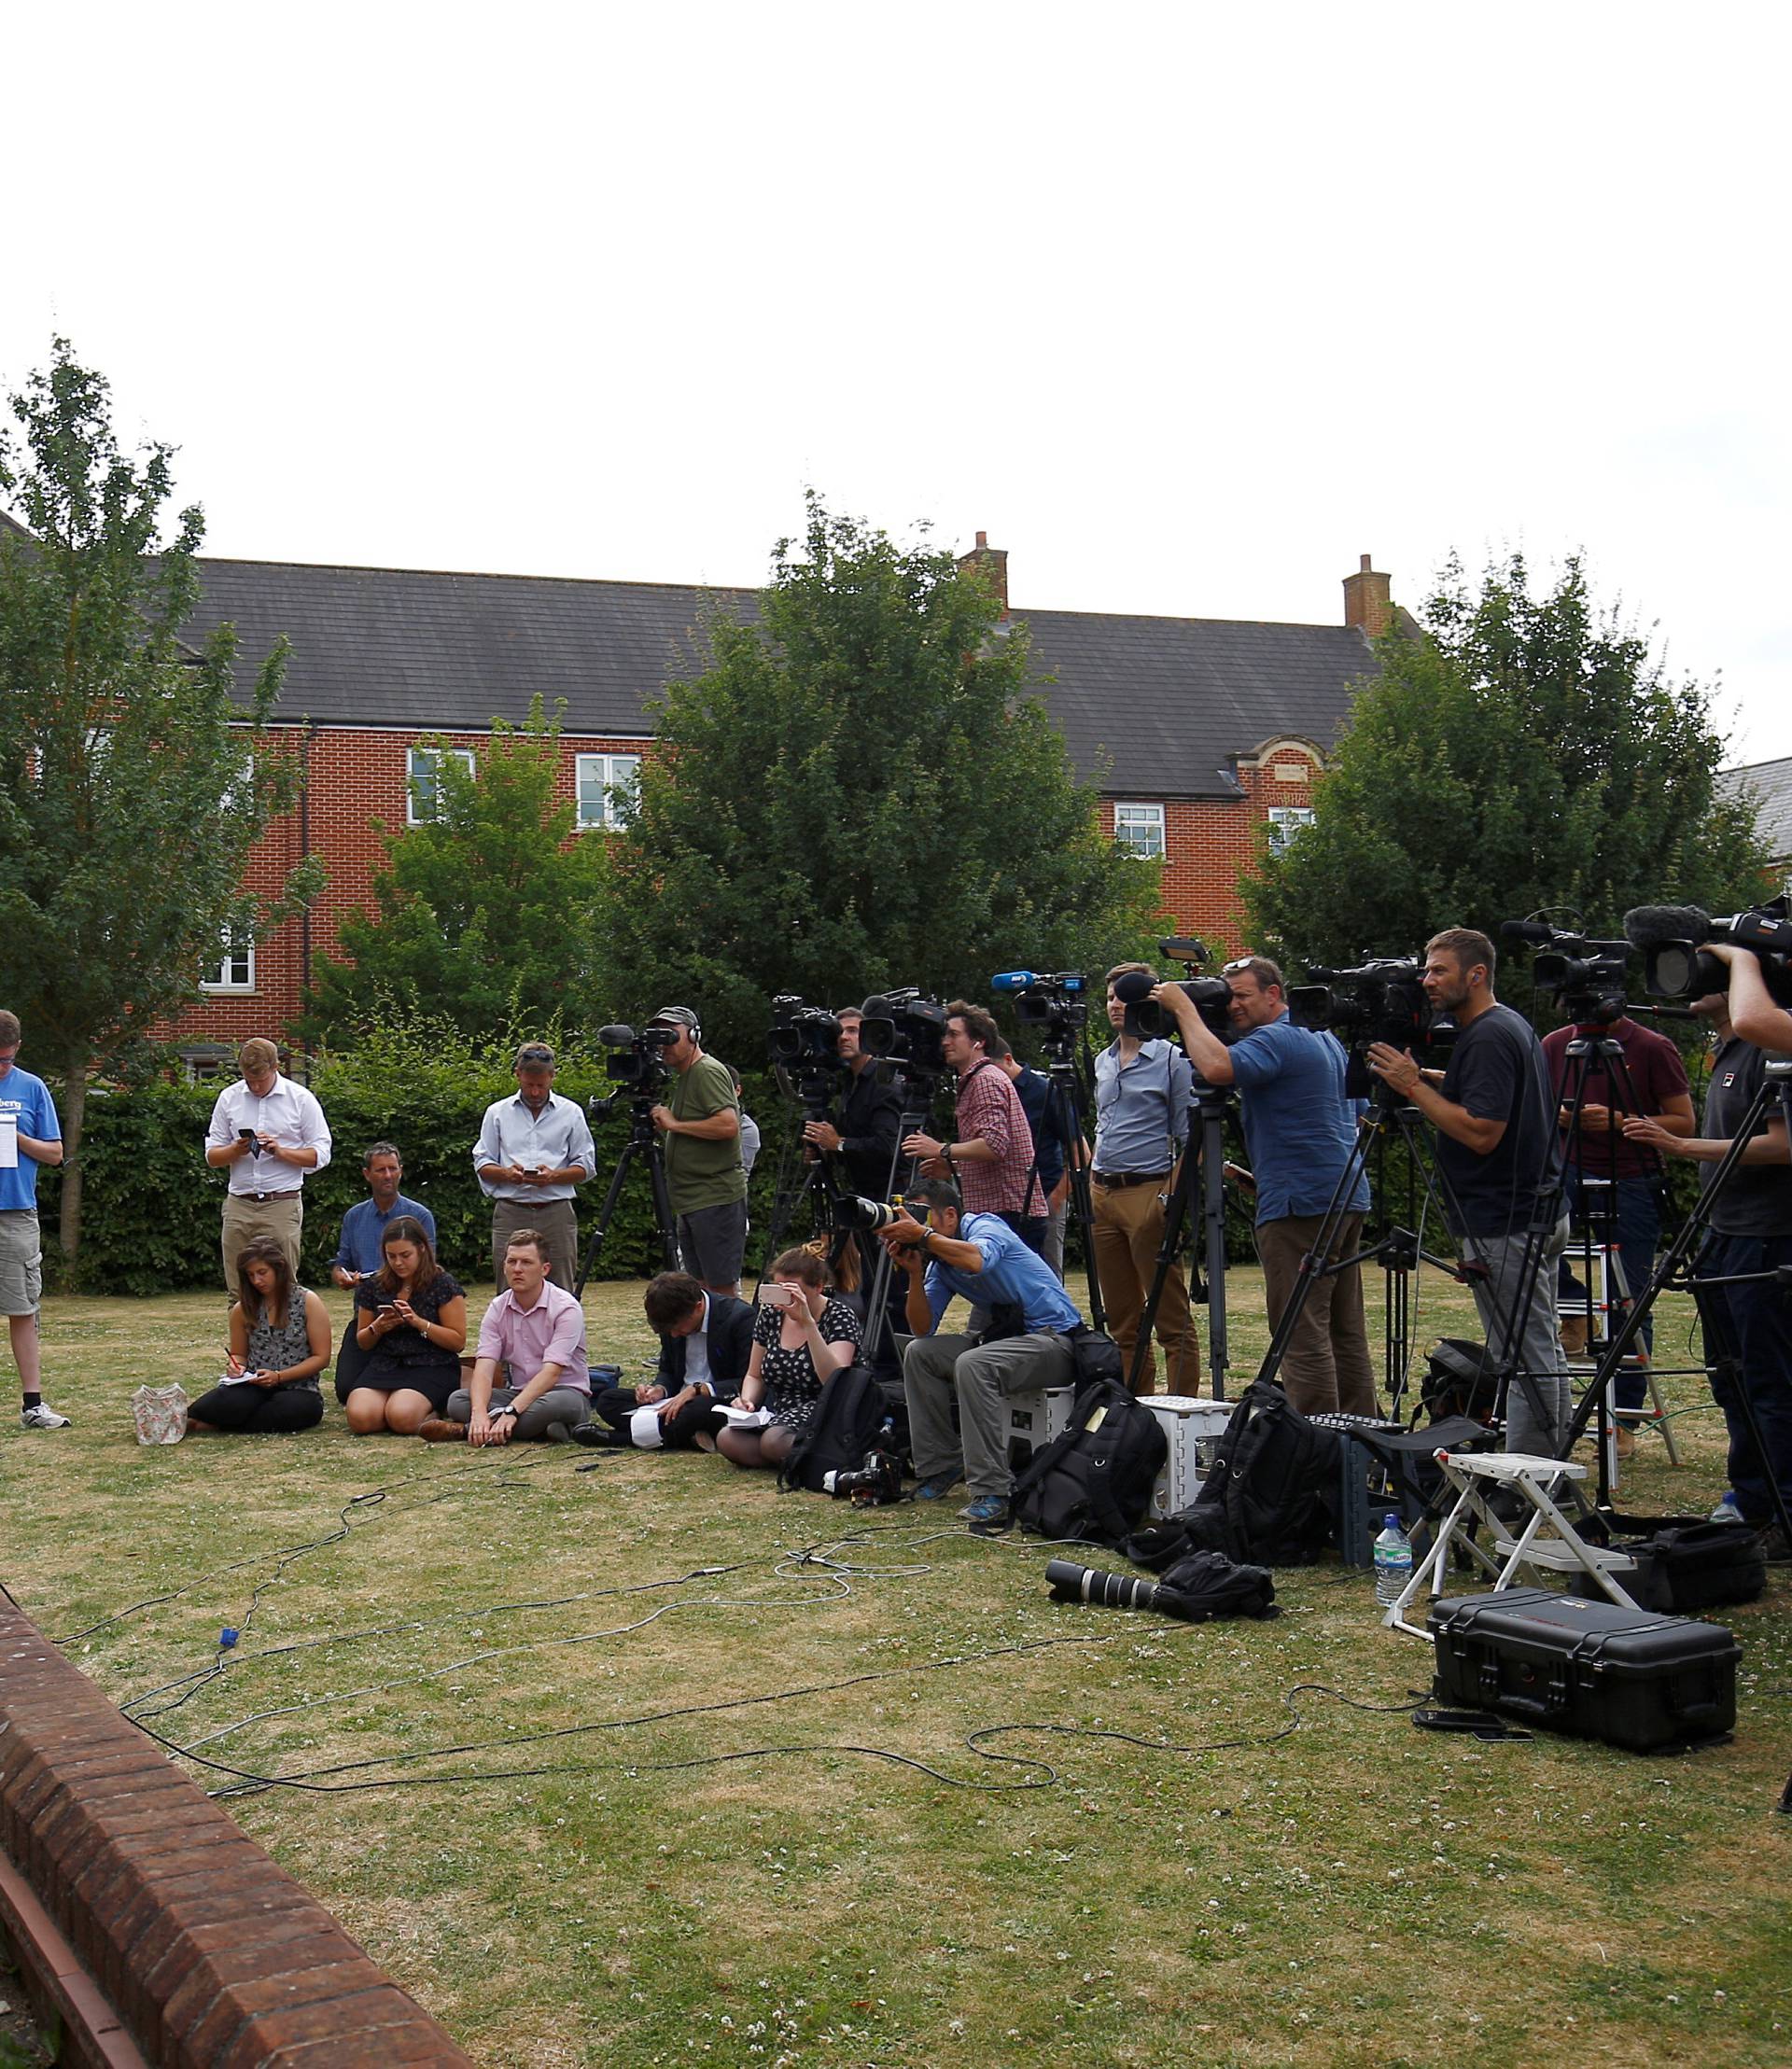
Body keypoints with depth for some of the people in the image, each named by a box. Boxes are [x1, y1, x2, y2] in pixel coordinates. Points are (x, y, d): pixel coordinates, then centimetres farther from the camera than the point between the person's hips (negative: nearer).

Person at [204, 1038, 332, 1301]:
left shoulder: (301, 1099, 2)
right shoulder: (229, 1098, 10)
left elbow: (321, 1155, 1)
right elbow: (212, 1156, 11)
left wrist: (281, 1151, -14)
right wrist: (236, 1150, -10)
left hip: (282, 1204, -3)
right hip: (238, 1205, 3)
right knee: (237, 1292, 2)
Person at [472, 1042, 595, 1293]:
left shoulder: (571, 1112, 10)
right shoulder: (497, 1112, 12)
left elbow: (586, 1167, 8)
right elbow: (482, 1164, 11)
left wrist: (554, 1176, -11)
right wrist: (506, 1173, -11)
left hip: (556, 1213, -1)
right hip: (510, 1213, 1)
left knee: (560, 1292, -3)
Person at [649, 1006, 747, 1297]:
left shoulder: (708, 1071, -10)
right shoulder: (683, 1077, 20)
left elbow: (728, 1125, -23)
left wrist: (675, 1123, -15)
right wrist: (662, 1124, 11)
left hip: (716, 1199, -10)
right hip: (690, 1202, 10)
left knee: (722, 1289, -9)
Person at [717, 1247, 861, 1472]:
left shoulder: (839, 1316, -8)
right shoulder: (771, 1314, 8)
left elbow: (836, 1381, -25)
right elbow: (755, 1376, 19)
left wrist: (808, 1324, -30)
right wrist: (746, 1400, -5)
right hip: (778, 1415, 6)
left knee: (774, 1441, -35)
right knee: (726, 1439, -23)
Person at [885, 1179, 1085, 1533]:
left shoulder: (984, 1226, -12)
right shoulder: (939, 1261, 11)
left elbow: (977, 1261, -37)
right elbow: (923, 1330, 5)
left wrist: (921, 1235, -30)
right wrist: (914, 1272, -7)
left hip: (1055, 1340, -9)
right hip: (1006, 1338, 9)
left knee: (971, 1365, -34)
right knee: (919, 1354, -2)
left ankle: (992, 1494, -35)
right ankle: (940, 1466, 2)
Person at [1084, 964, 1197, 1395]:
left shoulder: (1172, 1060, -4)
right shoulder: (1102, 1063, 18)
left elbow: (1188, 1139, -6)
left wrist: (1174, 1199, -15)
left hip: (1150, 1193, -7)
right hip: (1102, 1195, 7)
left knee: (1172, 1319, -6)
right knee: (1121, 1320, 9)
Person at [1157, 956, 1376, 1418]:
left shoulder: (1275, 1040, -10)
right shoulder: (1327, 1041, 20)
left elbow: (1218, 1067, -30)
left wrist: (1183, 1008, -15)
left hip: (1299, 1205, -10)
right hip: (1349, 1196, 10)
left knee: (1302, 1336, -9)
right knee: (1346, 1332, 11)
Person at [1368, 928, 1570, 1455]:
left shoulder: (1489, 1038, -17)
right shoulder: (1512, 1026, 15)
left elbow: (1481, 1132, -24)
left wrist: (1414, 1086, -19)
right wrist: (1433, 1080, 14)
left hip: (1505, 1224, -11)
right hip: (1539, 1212, 11)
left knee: (1522, 1359, -7)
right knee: (1540, 1355, 14)